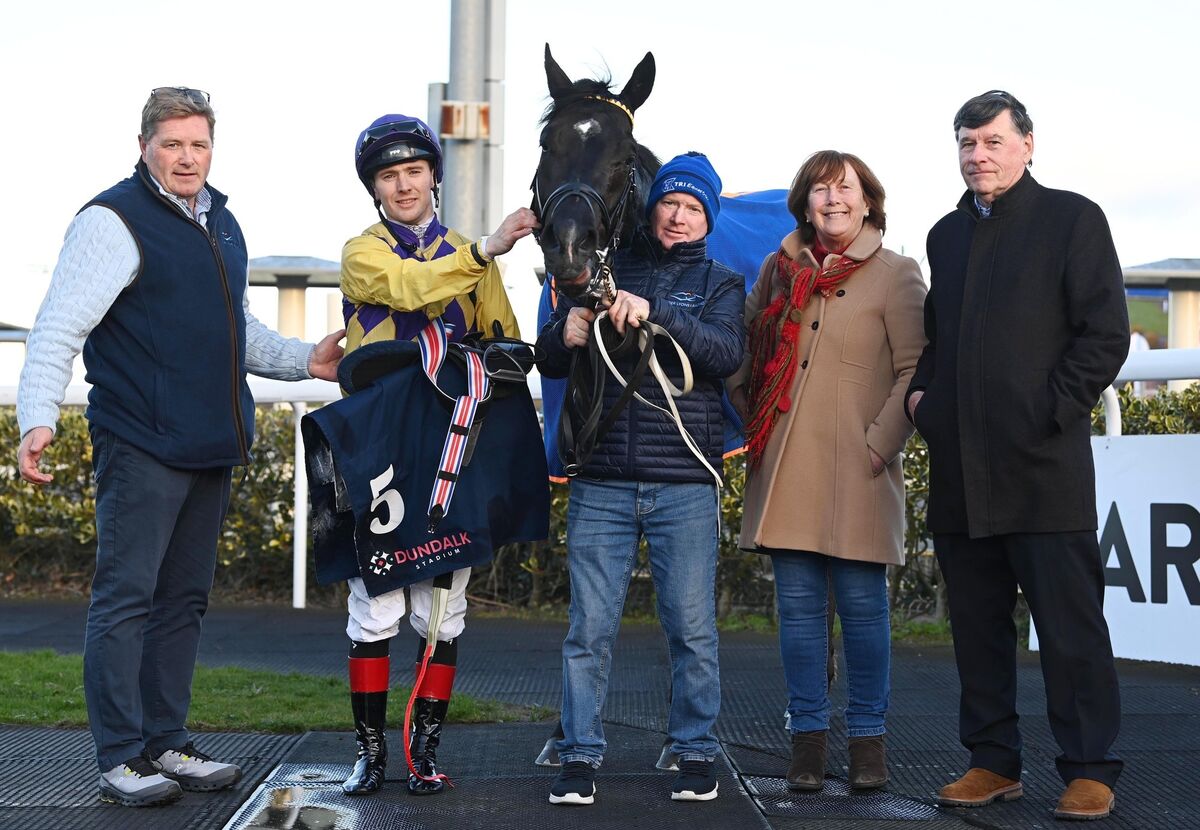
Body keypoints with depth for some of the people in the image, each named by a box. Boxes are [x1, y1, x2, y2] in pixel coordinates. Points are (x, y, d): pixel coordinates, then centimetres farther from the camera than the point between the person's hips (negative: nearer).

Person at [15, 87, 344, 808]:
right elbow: (59, 329, -15)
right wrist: (38, 417, -26)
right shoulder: (115, 221, -9)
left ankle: (166, 743, 22)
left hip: (212, 448, 8)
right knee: (126, 598, -4)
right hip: (142, 445, -8)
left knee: (184, 599, 13)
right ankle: (121, 758, 3)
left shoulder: (221, 224, 16)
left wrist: (304, 360, 19)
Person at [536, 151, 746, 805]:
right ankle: (579, 758, 8)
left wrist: (655, 313, -22)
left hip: (685, 485, -1)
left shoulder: (720, 283, 11)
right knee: (589, 628, 0)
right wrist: (566, 335, -12)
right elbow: (548, 362, 11)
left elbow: (726, 353, -9)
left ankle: (695, 755, 14)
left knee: (692, 628, 2)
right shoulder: (605, 273, 14)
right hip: (601, 482, 1)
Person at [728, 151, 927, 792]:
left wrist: (880, 444, -9)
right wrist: (754, 424, 10)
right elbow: (743, 354, 21)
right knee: (798, 602, 5)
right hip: (785, 468, 4)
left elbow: (917, 372, -3)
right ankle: (807, 737, 12)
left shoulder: (896, 275, 1)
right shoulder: (778, 270, 13)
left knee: (862, 603, 0)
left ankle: (867, 738, 11)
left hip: (856, 471, -3)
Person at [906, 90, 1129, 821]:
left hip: (1044, 464, -6)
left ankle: (1090, 770, 6)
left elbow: (1106, 334, -5)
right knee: (978, 625, 10)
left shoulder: (1072, 219, 1)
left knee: (1070, 625, -2)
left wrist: (1051, 413, -12)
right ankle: (994, 761, 19)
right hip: (961, 471, 6)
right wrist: (921, 391, 9)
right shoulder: (947, 234, 18)